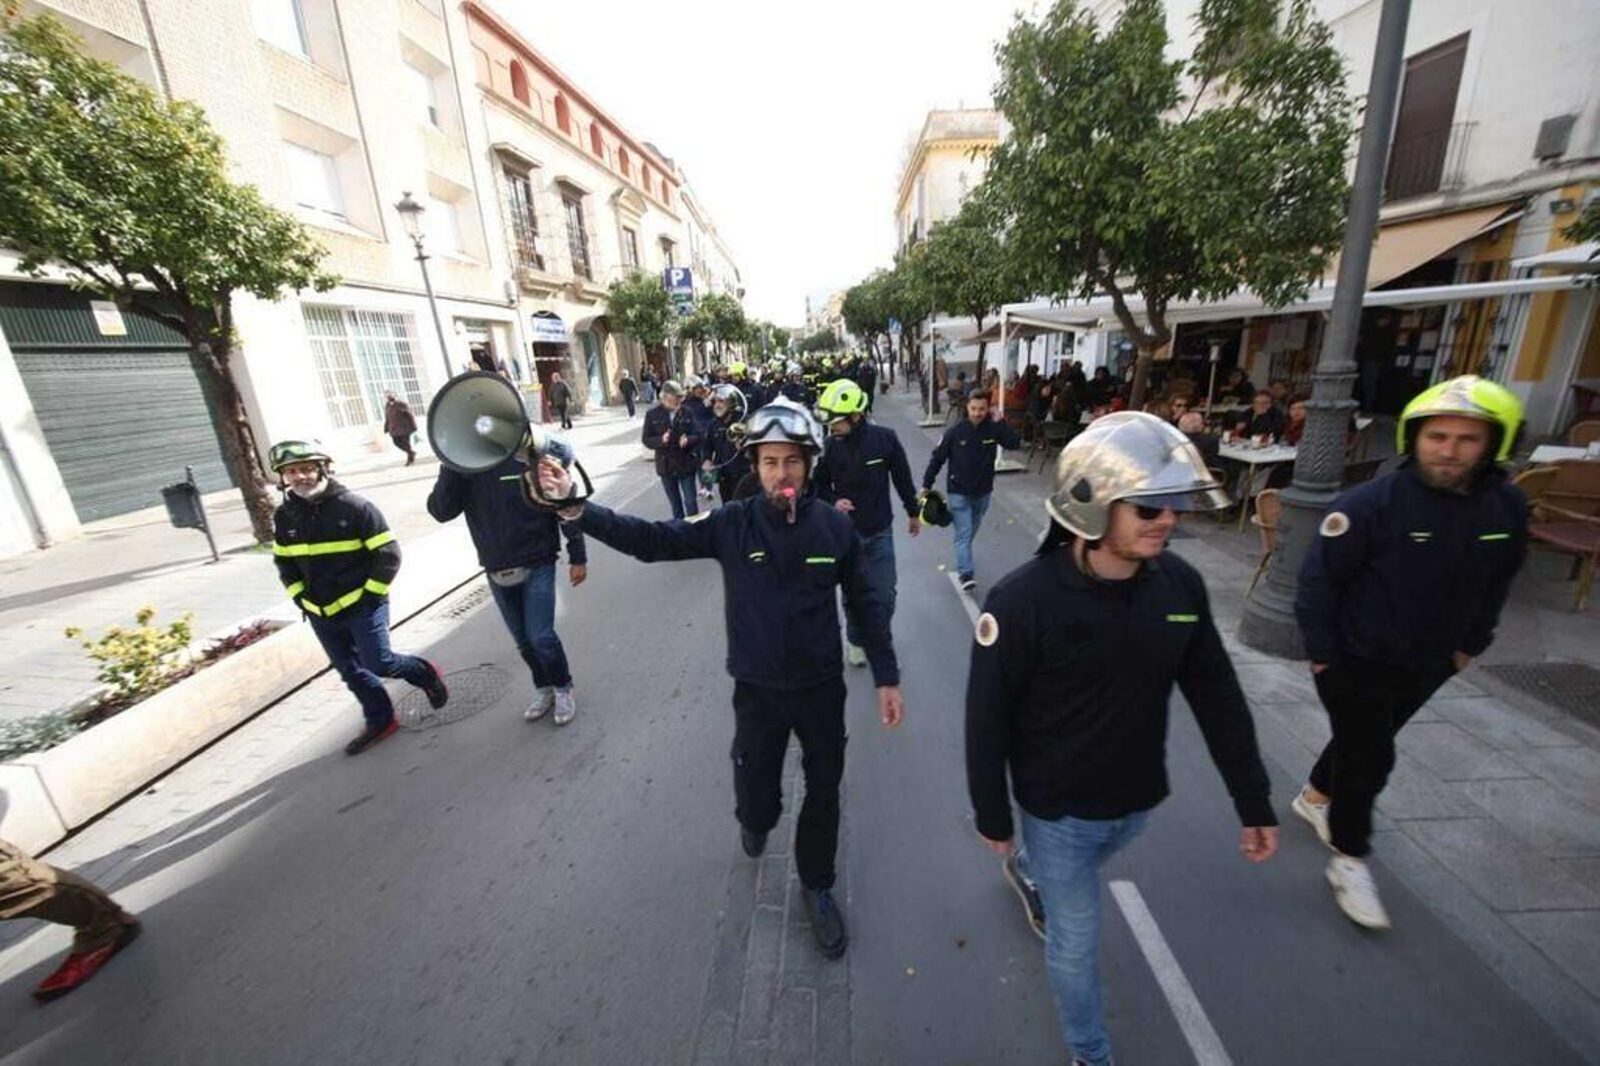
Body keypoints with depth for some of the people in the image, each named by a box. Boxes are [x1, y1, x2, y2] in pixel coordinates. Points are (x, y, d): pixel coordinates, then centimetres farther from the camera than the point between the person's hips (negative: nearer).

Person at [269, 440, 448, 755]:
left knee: (378, 663, -7)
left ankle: (425, 673, 22)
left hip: (363, 606, -6)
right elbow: (284, 563, 16)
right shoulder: (284, 516, 1)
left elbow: (389, 554, -13)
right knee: (351, 671, 13)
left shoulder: (354, 506, -15)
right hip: (321, 614, 6)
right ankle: (380, 720, 28)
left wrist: (371, 595, -12)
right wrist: (303, 599, 6)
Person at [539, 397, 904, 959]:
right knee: (755, 795, 16)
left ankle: (817, 886, 45)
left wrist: (887, 678, 0)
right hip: (757, 691, 0)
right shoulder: (732, 524, -13)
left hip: (822, 688, 1)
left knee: (823, 795, 16)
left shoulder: (835, 527, -11)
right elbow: (652, 539, -16)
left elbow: (865, 605, -3)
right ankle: (756, 821, 56)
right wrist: (577, 509, -28)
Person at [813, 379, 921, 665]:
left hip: (880, 532, 0)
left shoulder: (885, 438, -13)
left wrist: (913, 512, 10)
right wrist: (833, 502, -18)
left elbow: (902, 478, 0)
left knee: (884, 595, 5)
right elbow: (819, 484, 3)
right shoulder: (828, 446, -11)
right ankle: (855, 640, 36)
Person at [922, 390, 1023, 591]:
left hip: (983, 491, 4)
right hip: (959, 492, -3)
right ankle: (966, 573, -11)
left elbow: (1016, 443, -16)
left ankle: (963, 557, 45)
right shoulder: (955, 431, -13)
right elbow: (937, 458, -7)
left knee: (972, 530, 21)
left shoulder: (993, 429, -6)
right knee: (964, 533, -9)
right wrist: (926, 485, -6)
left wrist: (1000, 423, -23)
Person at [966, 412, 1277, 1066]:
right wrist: (993, 818, -10)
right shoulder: (1023, 601, -30)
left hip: (1137, 802, 5)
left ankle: (1026, 869, 69)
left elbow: (1217, 696, -2)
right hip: (1058, 812, -5)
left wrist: (1253, 800, 4)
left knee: (1074, 884, 34)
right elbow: (988, 718, -20)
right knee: (1076, 944, 16)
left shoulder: (1179, 584, -14)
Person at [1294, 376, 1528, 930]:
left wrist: (1471, 644, 12)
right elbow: (1319, 578, -18)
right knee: (1368, 758, 1)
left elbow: (1497, 583, 12)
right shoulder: (1371, 502, -23)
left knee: (1366, 741, 22)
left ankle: (1316, 796, 46)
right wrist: (1320, 652, -15)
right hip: (1356, 661, -6)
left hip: (1429, 665, 6)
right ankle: (1349, 860, 19)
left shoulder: (1507, 506, -4)